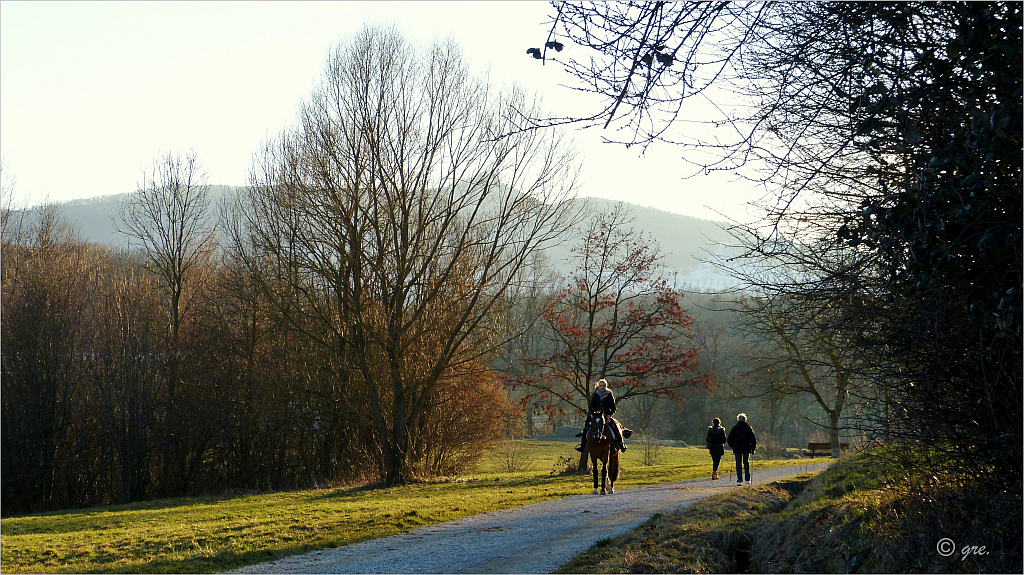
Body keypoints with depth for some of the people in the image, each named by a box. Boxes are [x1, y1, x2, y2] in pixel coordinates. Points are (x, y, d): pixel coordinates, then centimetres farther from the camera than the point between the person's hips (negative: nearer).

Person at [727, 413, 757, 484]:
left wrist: (732, 446, 13)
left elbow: (729, 439, 0)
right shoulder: (749, 428, 1)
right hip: (747, 449, 1)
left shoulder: (735, 428, -1)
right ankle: (748, 479, 14)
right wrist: (753, 448, 9)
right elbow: (753, 439, 1)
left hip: (737, 449, -1)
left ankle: (739, 480, -5)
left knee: (738, 464, 2)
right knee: (746, 463, 14)